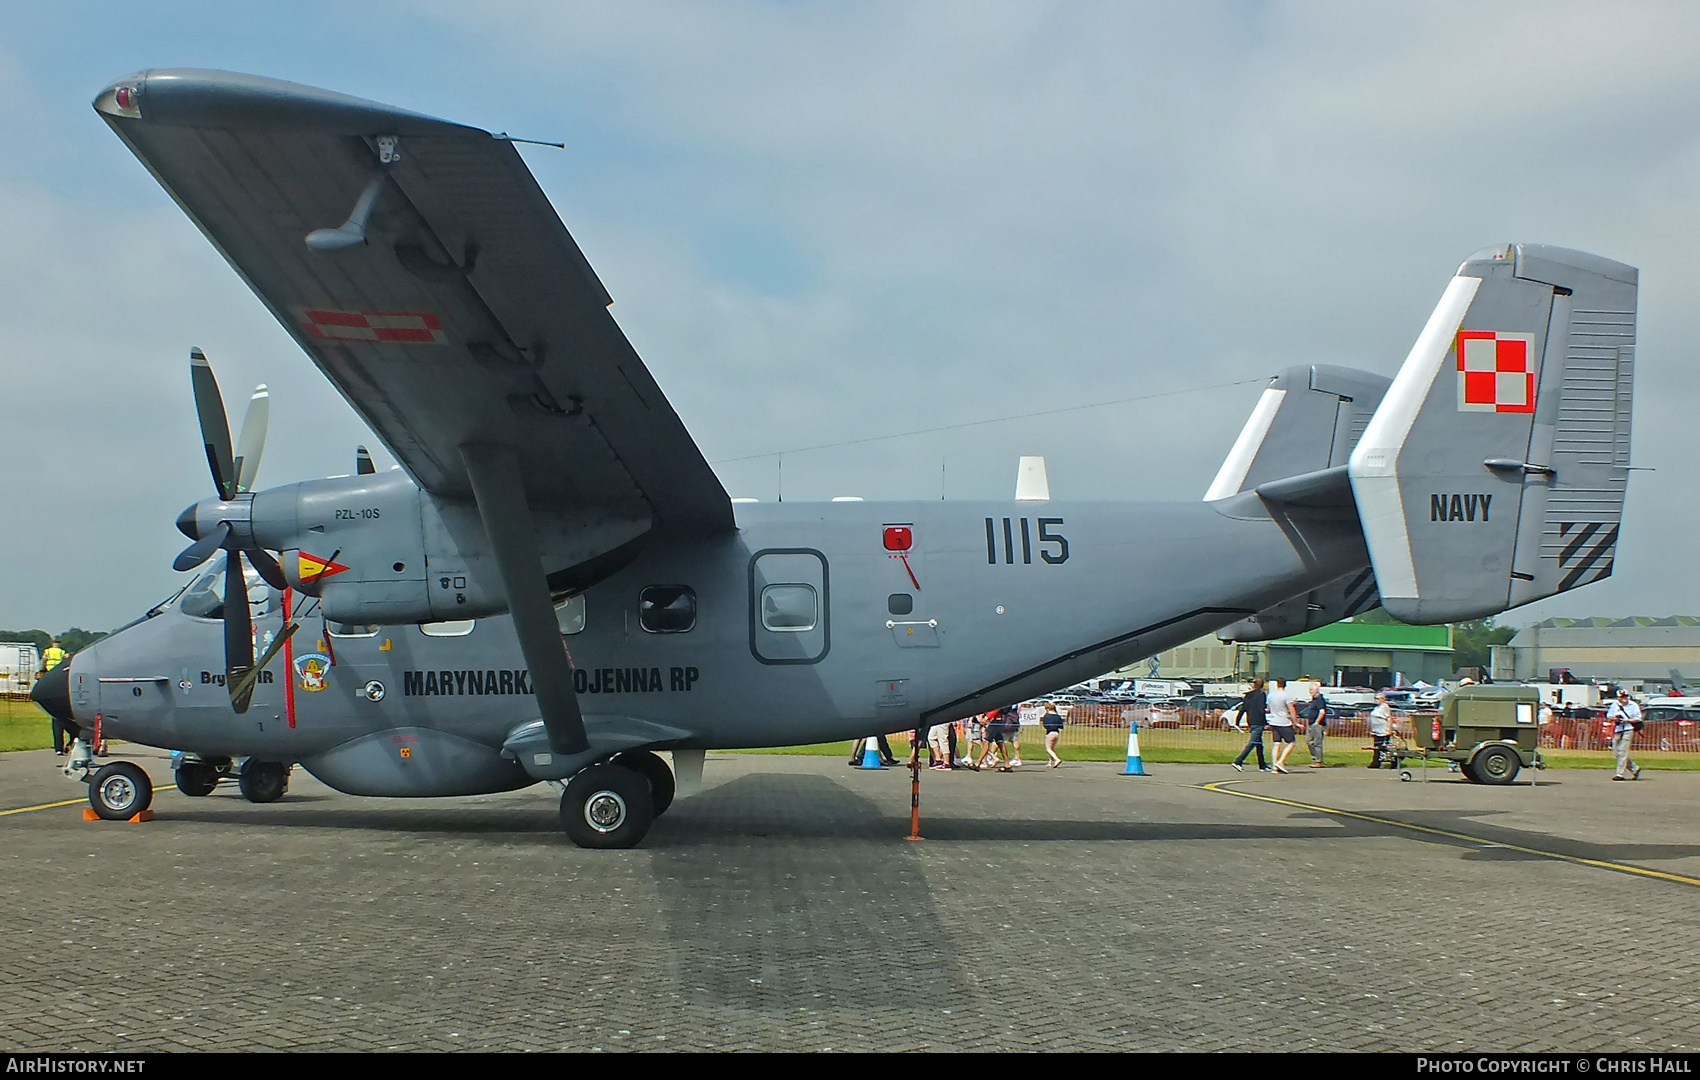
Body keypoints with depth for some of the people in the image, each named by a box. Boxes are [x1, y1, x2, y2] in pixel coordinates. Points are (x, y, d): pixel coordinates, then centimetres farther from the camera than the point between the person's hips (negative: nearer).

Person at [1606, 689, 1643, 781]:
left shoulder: (1633, 705, 1)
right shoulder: (1615, 705, 11)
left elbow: (1638, 719, 0)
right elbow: (1608, 716, 14)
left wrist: (1627, 720, -15)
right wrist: (1614, 718, -7)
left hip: (1628, 731, -5)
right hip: (1617, 731, 5)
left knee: (1622, 752, -11)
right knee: (1616, 752, 7)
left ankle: (1619, 774, -10)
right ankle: (1634, 768, 21)